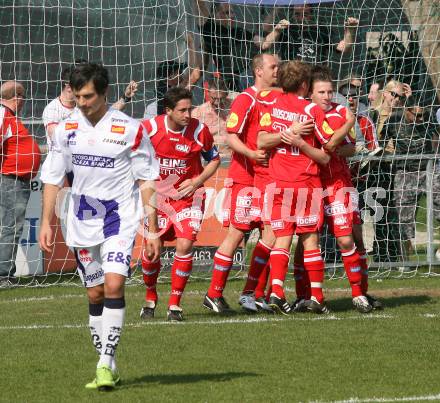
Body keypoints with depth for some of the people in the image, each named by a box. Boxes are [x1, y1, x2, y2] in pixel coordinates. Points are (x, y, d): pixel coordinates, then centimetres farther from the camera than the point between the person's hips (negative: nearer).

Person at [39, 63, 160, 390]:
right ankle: (109, 367, 16)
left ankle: (106, 363, -17)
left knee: (114, 284, -20)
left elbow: (147, 181, -4)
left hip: (120, 218, -4)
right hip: (82, 222, 4)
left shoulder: (130, 129, -9)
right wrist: (46, 222, 4)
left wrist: (153, 230, -5)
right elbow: (52, 178, 10)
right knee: (95, 294, 7)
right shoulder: (66, 129, 1)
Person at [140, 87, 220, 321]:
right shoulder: (150, 128, -12)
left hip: (188, 195, -1)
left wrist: (196, 182, -9)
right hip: (158, 194, 1)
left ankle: (175, 303, -2)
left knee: (185, 244, -16)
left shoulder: (199, 130, -12)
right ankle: (150, 298, 25)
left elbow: (214, 159, 5)